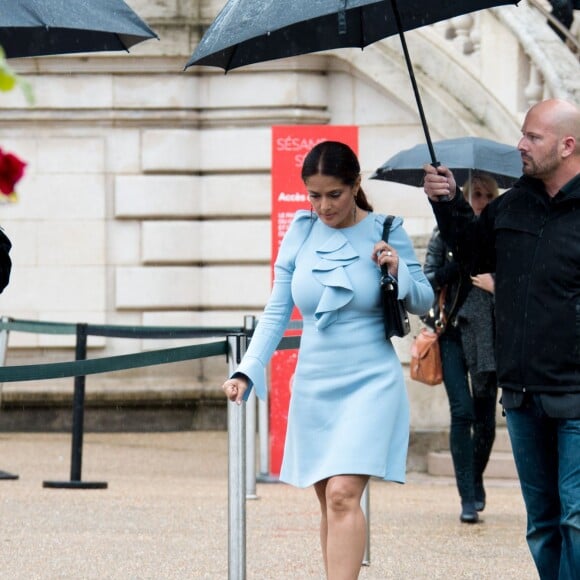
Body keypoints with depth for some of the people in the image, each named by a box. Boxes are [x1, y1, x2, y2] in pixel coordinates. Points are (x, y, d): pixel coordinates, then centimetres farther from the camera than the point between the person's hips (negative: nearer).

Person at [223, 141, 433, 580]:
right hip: (313, 385, 4)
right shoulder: (301, 233, 3)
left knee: (343, 494, -18)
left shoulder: (386, 232, -4)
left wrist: (399, 272, -16)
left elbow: (425, 302, 4)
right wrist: (247, 371, -4)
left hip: (370, 383, -4)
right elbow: (277, 311, 6)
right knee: (329, 501, 9)